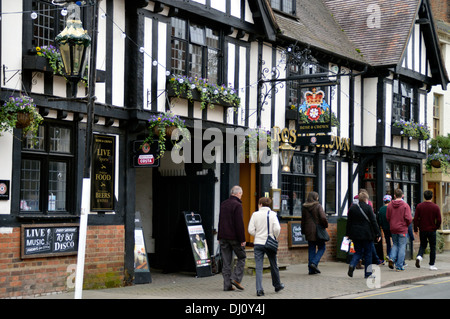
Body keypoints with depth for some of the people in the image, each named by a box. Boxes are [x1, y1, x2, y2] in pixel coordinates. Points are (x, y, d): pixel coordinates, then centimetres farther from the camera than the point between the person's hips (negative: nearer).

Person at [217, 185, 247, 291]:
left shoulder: (223, 204, 12)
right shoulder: (237, 205, -13)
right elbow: (239, 224, -16)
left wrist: (219, 237, 22)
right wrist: (242, 239, -12)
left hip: (224, 237, 7)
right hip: (234, 237, -7)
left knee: (226, 261, 7)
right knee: (242, 257, 8)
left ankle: (227, 284, 6)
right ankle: (236, 278, -4)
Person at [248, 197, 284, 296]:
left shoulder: (255, 214, -2)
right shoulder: (272, 214, -4)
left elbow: (251, 230, -4)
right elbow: (277, 229, -14)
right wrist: (275, 237, 4)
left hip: (258, 243, 0)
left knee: (258, 267, 0)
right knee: (274, 265, 16)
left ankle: (259, 289, -9)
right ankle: (277, 285, 33)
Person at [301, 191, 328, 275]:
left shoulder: (305, 207, 7)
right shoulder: (318, 206, -9)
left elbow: (303, 220, 11)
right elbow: (323, 218, -17)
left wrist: (303, 231, 19)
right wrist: (325, 225, 0)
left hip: (309, 231, 5)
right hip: (317, 230, -5)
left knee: (311, 249, 10)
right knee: (321, 247, 8)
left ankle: (311, 269, 7)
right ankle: (314, 263, -13)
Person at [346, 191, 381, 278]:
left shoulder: (352, 207, 4)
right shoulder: (368, 207, -9)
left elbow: (349, 222, 9)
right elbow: (373, 221, -9)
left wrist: (348, 234, 16)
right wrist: (378, 234, -4)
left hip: (355, 234, 4)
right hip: (367, 234, -4)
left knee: (358, 252, 14)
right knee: (368, 253, 7)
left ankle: (352, 265, -13)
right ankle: (368, 273, 9)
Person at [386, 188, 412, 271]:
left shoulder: (390, 205, 1)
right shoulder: (405, 205, -10)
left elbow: (387, 217, 3)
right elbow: (409, 218, -14)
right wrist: (407, 224, 6)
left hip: (393, 229, 3)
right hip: (402, 229, -3)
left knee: (395, 244, 20)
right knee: (402, 246, 4)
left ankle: (392, 258, -3)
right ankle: (399, 266, 3)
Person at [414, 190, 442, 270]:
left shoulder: (419, 206, -3)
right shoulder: (436, 207, -7)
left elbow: (416, 219, -4)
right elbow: (439, 220, -7)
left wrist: (416, 229, 7)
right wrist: (436, 227, 10)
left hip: (422, 230, 2)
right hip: (432, 230, -2)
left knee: (423, 245, 19)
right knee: (432, 247, 9)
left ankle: (419, 256, -9)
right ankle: (432, 265, 10)